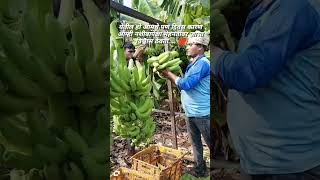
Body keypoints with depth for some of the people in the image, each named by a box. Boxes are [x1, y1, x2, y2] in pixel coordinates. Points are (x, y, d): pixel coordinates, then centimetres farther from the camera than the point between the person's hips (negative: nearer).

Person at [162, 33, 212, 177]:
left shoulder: (202, 63, -17)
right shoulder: (193, 64, 13)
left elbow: (186, 84, -24)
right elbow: (184, 84, 20)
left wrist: (169, 74, -11)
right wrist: (169, 75, 8)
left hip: (202, 113, -9)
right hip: (190, 112, 10)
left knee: (210, 143, 6)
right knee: (195, 142, 18)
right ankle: (199, 168, 33)